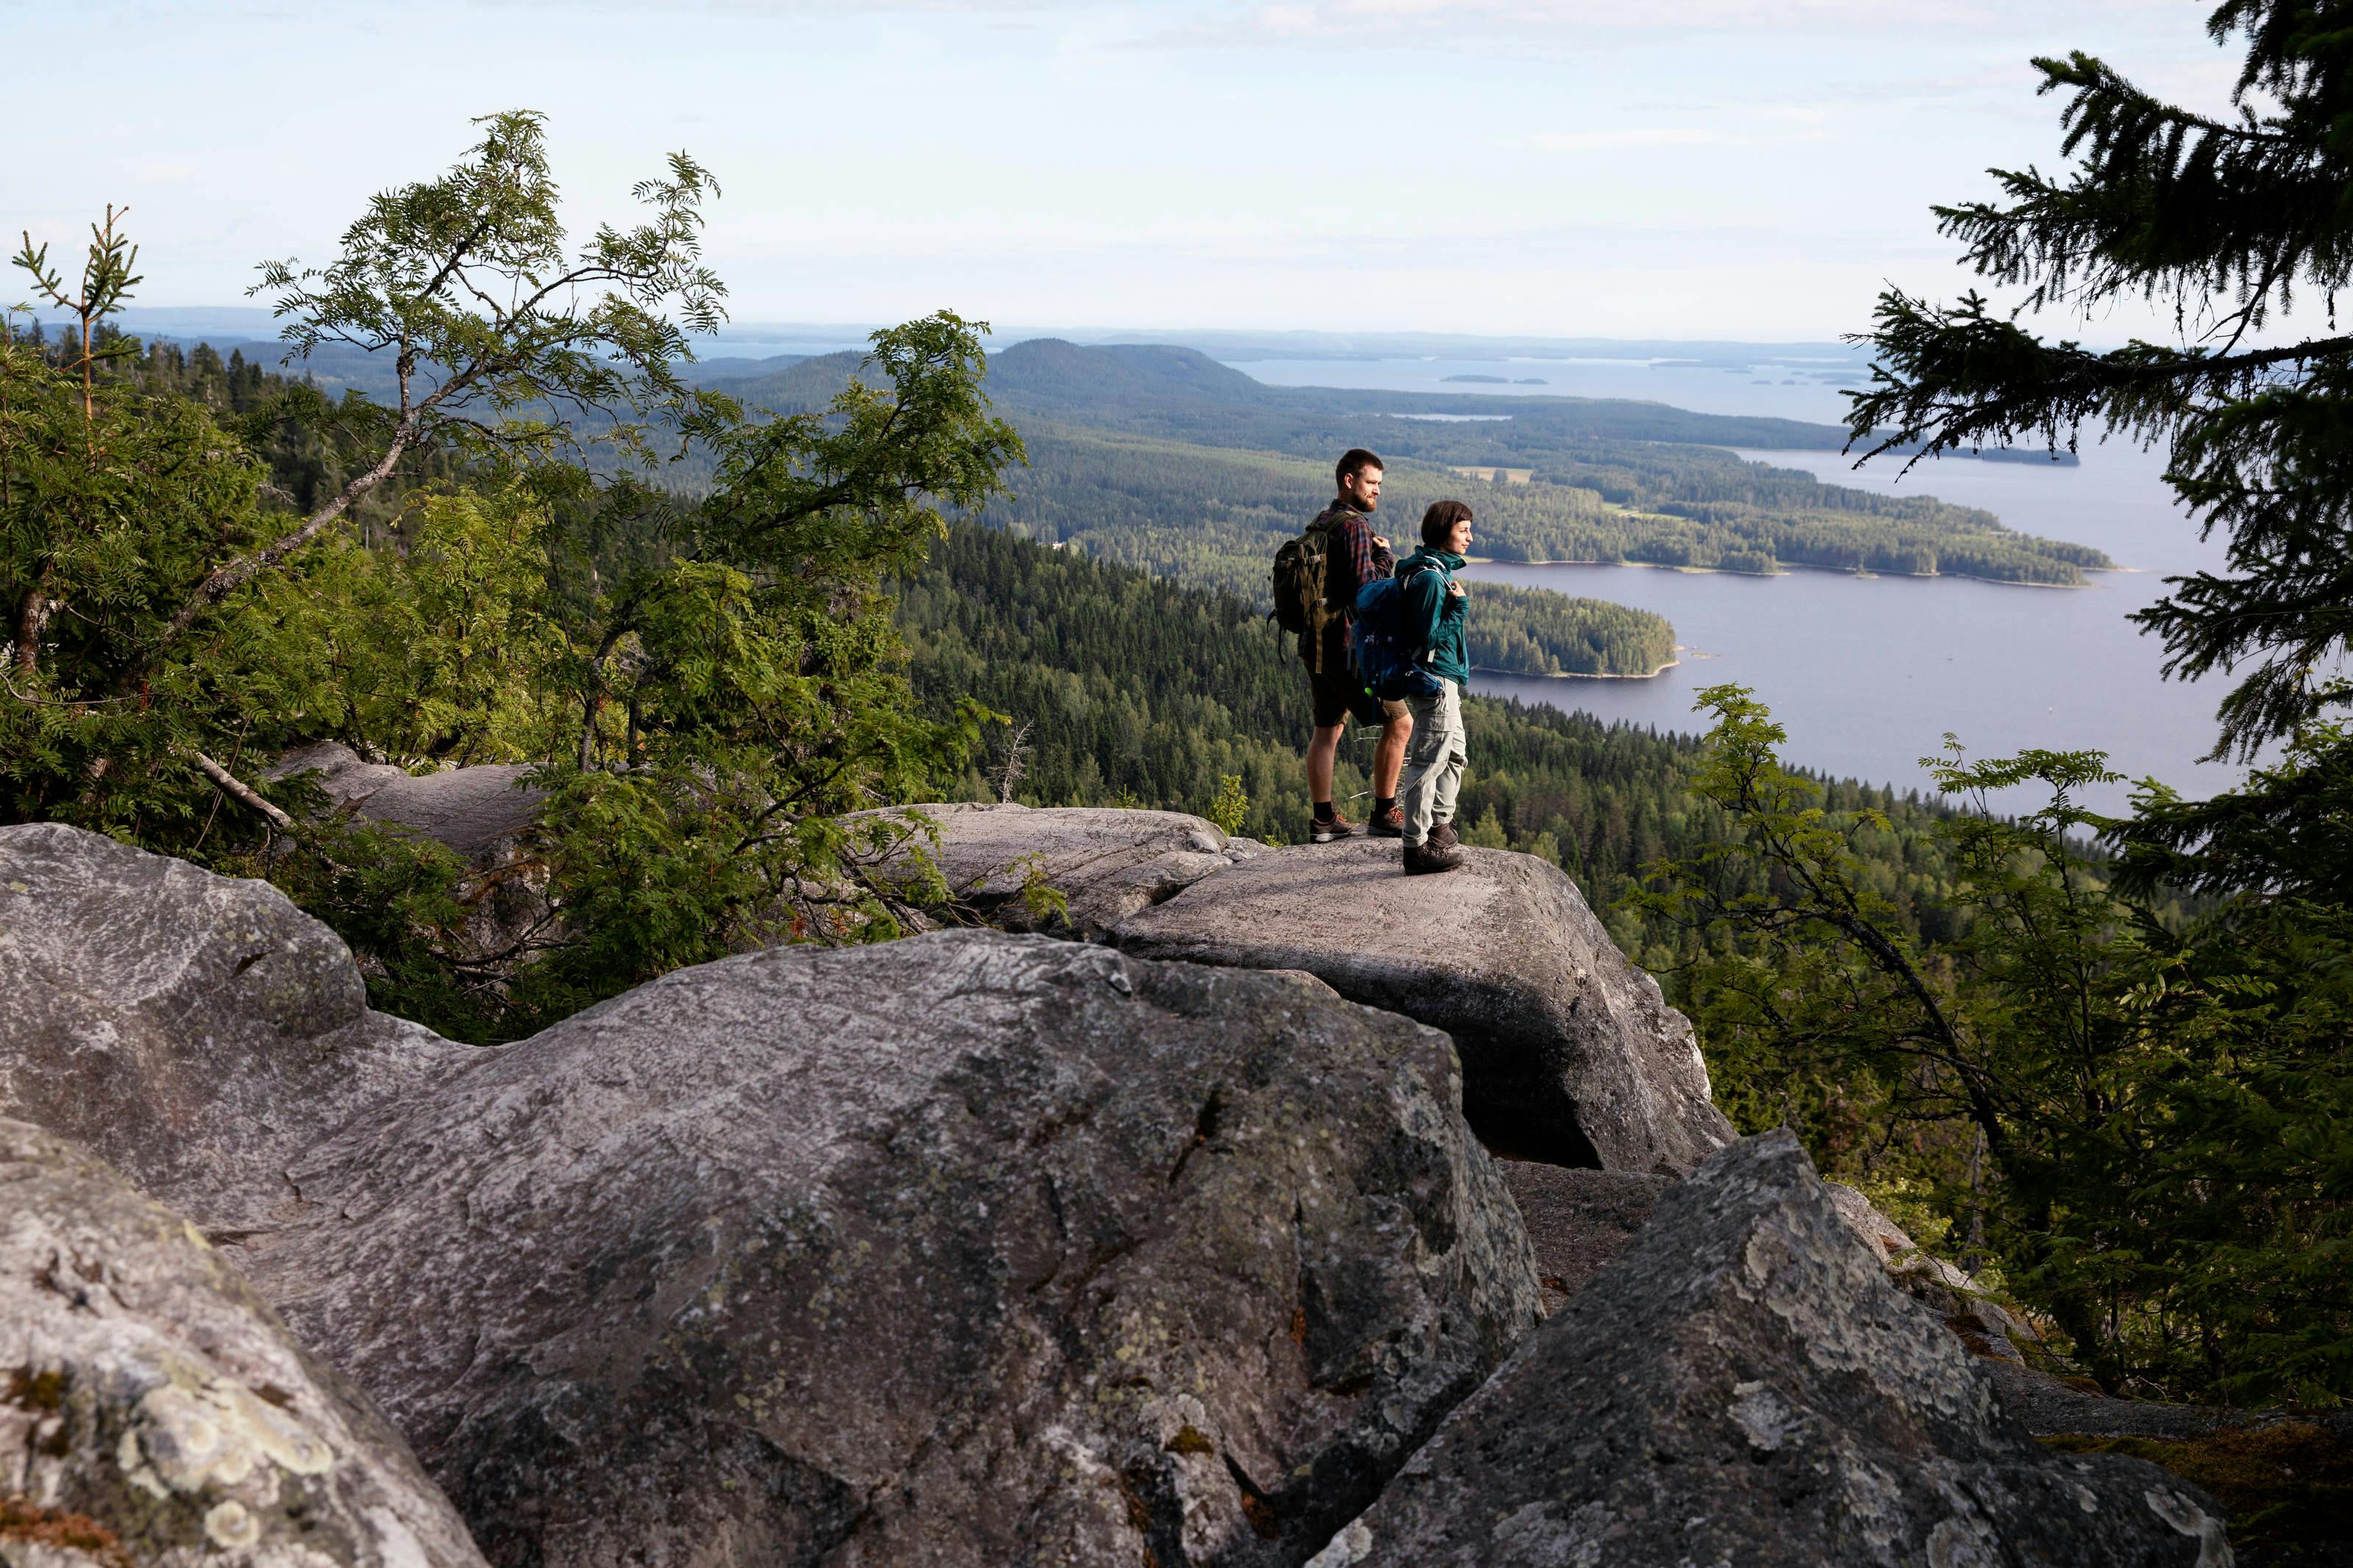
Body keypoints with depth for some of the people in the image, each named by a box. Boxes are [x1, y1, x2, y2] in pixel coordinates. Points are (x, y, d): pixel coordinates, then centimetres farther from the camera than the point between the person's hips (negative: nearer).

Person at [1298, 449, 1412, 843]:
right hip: (1349, 644, -10)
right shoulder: (1355, 525, -14)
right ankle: (1384, 814, 0)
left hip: (1314, 643, 10)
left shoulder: (1316, 525, 16)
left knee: (1327, 728, 14)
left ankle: (1323, 819, 17)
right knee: (1399, 722, -3)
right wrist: (1385, 555, -7)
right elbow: (1366, 586, -22)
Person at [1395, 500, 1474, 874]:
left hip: (1445, 679, 11)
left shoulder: (1436, 570, 13)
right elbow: (1431, 637, -21)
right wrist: (1459, 606, -18)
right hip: (1436, 679, -11)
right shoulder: (1430, 577, -19)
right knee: (1428, 761, -7)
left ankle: (1439, 826, 35)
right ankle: (1417, 847, -3)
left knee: (1454, 756, 22)